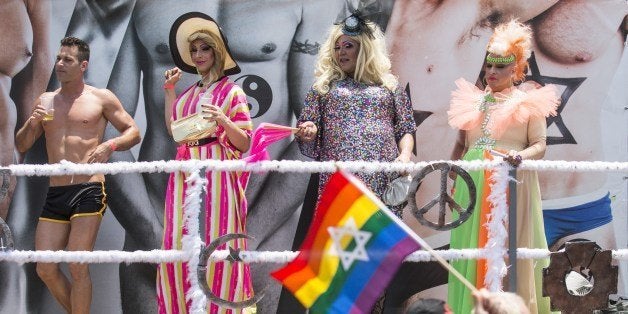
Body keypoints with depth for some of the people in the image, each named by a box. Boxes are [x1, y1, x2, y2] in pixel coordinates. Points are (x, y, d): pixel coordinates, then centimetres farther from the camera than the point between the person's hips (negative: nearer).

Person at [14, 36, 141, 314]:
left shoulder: (101, 98, 5)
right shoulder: (46, 101, 16)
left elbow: (133, 132, 6)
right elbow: (21, 146, 17)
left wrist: (110, 145, -13)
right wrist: (32, 123, -4)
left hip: (89, 190, -5)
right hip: (55, 194, 5)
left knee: (77, 267, -10)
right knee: (45, 269, 1)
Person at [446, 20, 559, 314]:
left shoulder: (529, 102, 1)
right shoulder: (472, 101, 15)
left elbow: (540, 146, -5)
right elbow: (460, 145, 20)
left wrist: (521, 155, -25)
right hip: (473, 184, 4)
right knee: (472, 248, 3)